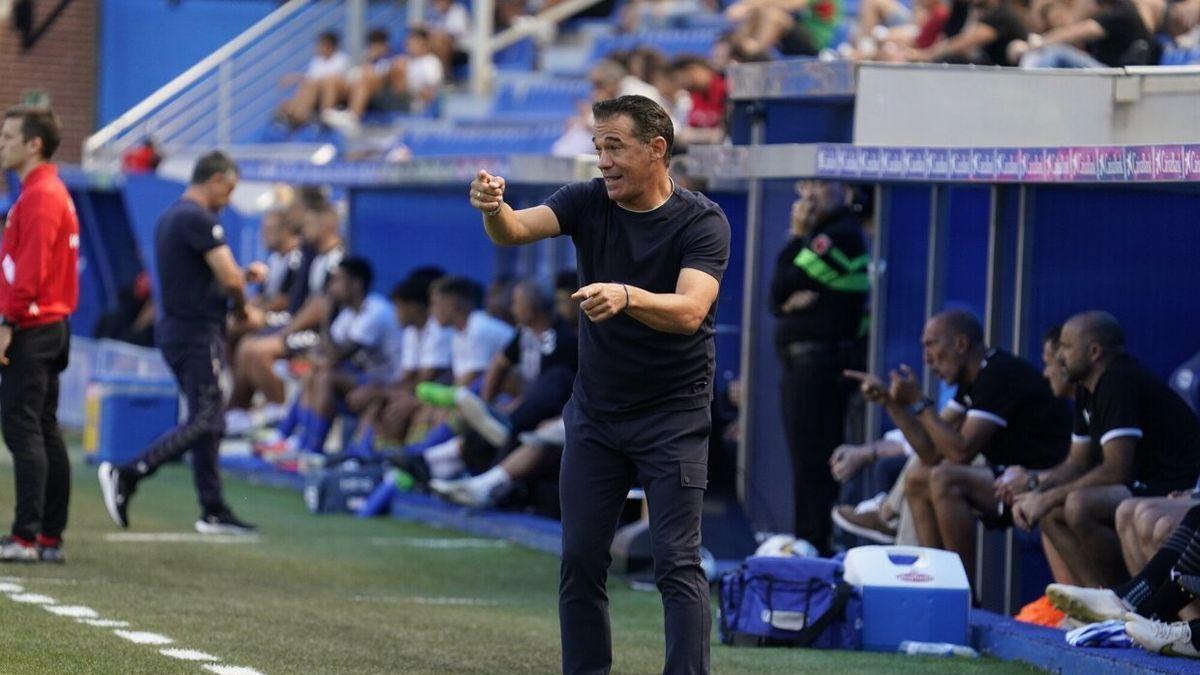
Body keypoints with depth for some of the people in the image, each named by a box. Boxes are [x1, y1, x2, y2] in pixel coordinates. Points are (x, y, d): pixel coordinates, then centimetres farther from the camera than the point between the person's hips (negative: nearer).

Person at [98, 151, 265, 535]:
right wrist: (242, 309, 2)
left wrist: (245, 274, 13)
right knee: (203, 423, -10)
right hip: (198, 334, -10)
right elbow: (229, 280, -18)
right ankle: (126, 476, -16)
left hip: (175, 331, 10)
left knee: (209, 423, 11)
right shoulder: (199, 219, -14)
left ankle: (213, 511, 11)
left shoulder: (169, 219, 17)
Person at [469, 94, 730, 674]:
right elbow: (516, 230, -20)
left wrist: (625, 297, -48)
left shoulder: (703, 223, -14)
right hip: (594, 412, 4)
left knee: (678, 566, -9)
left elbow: (689, 310, -30)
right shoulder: (587, 203, -3)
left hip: (673, 416, -4)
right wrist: (494, 208, -44)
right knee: (580, 561, 5)